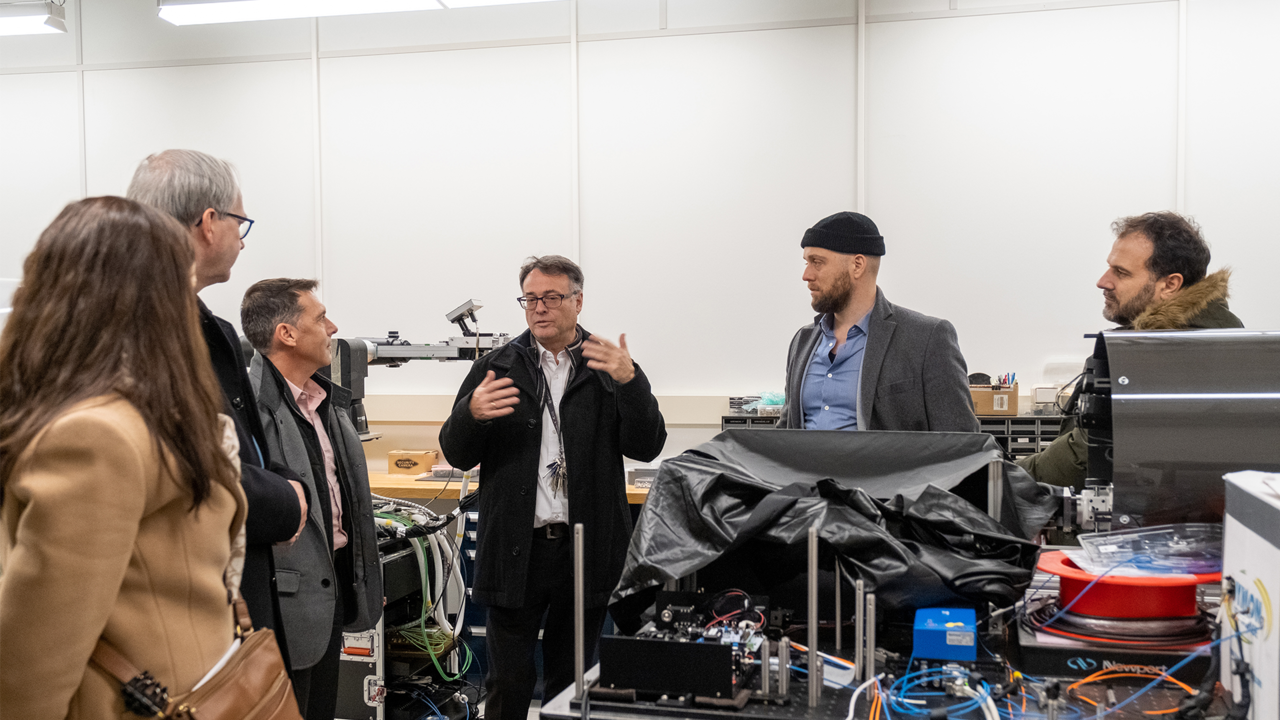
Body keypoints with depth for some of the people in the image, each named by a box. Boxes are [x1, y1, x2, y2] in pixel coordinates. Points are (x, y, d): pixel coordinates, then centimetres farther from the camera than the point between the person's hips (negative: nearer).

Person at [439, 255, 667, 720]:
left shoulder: (608, 369, 4)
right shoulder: (497, 368, 6)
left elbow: (647, 447, -5)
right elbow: (457, 455, 5)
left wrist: (630, 382, -19)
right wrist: (471, 414, -16)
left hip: (586, 549, 0)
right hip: (515, 547, 0)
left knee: (572, 677, 14)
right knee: (508, 680, 4)